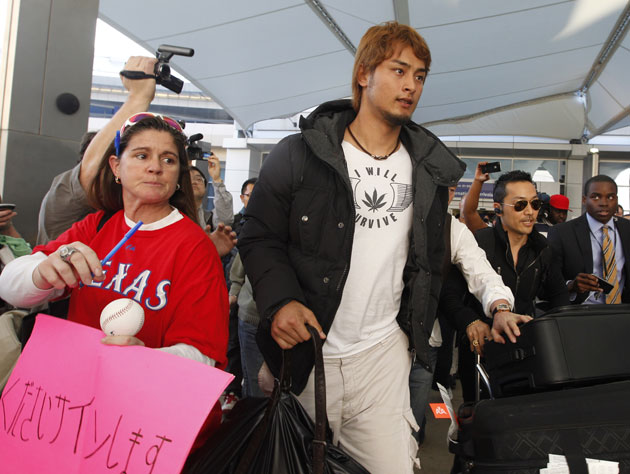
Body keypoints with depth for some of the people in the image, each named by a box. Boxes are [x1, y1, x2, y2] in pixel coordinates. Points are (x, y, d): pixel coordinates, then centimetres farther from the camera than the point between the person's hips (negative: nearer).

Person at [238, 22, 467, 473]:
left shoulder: (429, 169, 6)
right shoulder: (298, 155, -6)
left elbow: (431, 261, 14)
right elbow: (260, 238, -4)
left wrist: (417, 332, 11)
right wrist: (280, 300, -20)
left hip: (384, 351, 3)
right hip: (304, 351, -2)